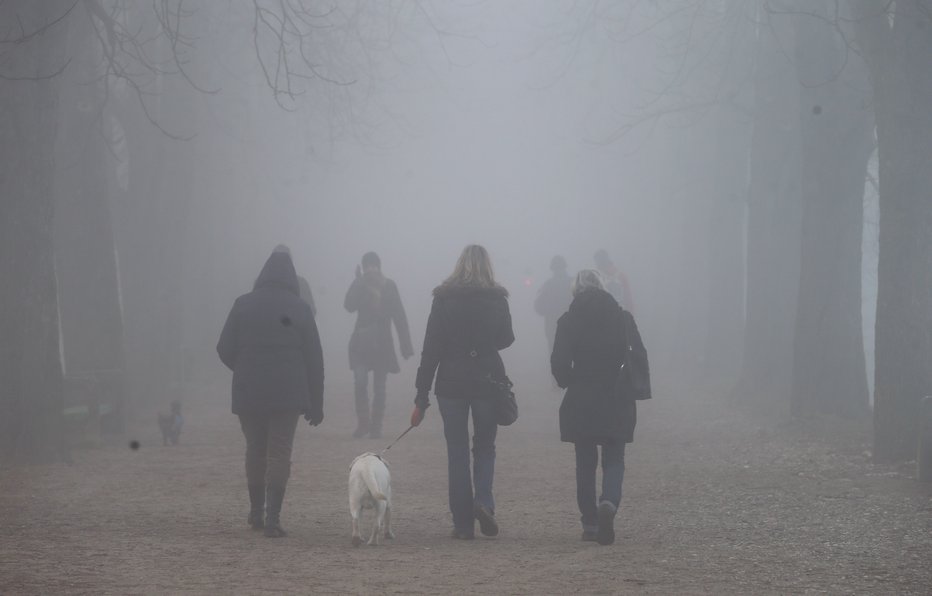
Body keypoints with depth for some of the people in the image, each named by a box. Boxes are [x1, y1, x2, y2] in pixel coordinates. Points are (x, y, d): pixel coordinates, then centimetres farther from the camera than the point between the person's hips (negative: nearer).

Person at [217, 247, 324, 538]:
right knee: (279, 452, 0)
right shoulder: (299, 308, 0)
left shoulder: (243, 305, 0)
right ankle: (272, 517, -9)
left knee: (255, 450, 16)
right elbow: (314, 358, 0)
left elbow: (224, 349, 0)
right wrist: (316, 402, 6)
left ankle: (256, 511, 25)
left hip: (248, 393, 1)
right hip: (288, 393, -1)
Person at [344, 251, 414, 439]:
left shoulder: (389, 286, 1)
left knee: (379, 387, 3)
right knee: (360, 382, -12)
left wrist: (406, 346, -4)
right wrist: (358, 282, -19)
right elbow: (349, 305, -15)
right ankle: (363, 422, 1)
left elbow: (399, 317, 0)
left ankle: (376, 426, 11)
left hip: (382, 343, 0)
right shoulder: (359, 286, 2)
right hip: (361, 342, 0)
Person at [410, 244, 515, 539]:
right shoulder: (497, 300, -2)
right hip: (488, 381, 1)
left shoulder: (443, 299, -4)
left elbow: (431, 349, -6)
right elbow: (506, 339, 13)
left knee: (457, 453, 6)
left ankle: (463, 523, 4)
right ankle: (484, 501, -8)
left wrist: (421, 396, -4)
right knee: (485, 446, 16)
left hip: (451, 383, -1)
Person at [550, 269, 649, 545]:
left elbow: (559, 363, -9)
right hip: (617, 402, 0)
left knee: (585, 463, 10)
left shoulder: (569, 320, -5)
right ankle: (609, 502, -22)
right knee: (614, 460, 7)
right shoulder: (622, 317, -1)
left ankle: (590, 523, 10)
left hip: (580, 402, 0)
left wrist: (570, 383, 10)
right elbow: (640, 357, -3)